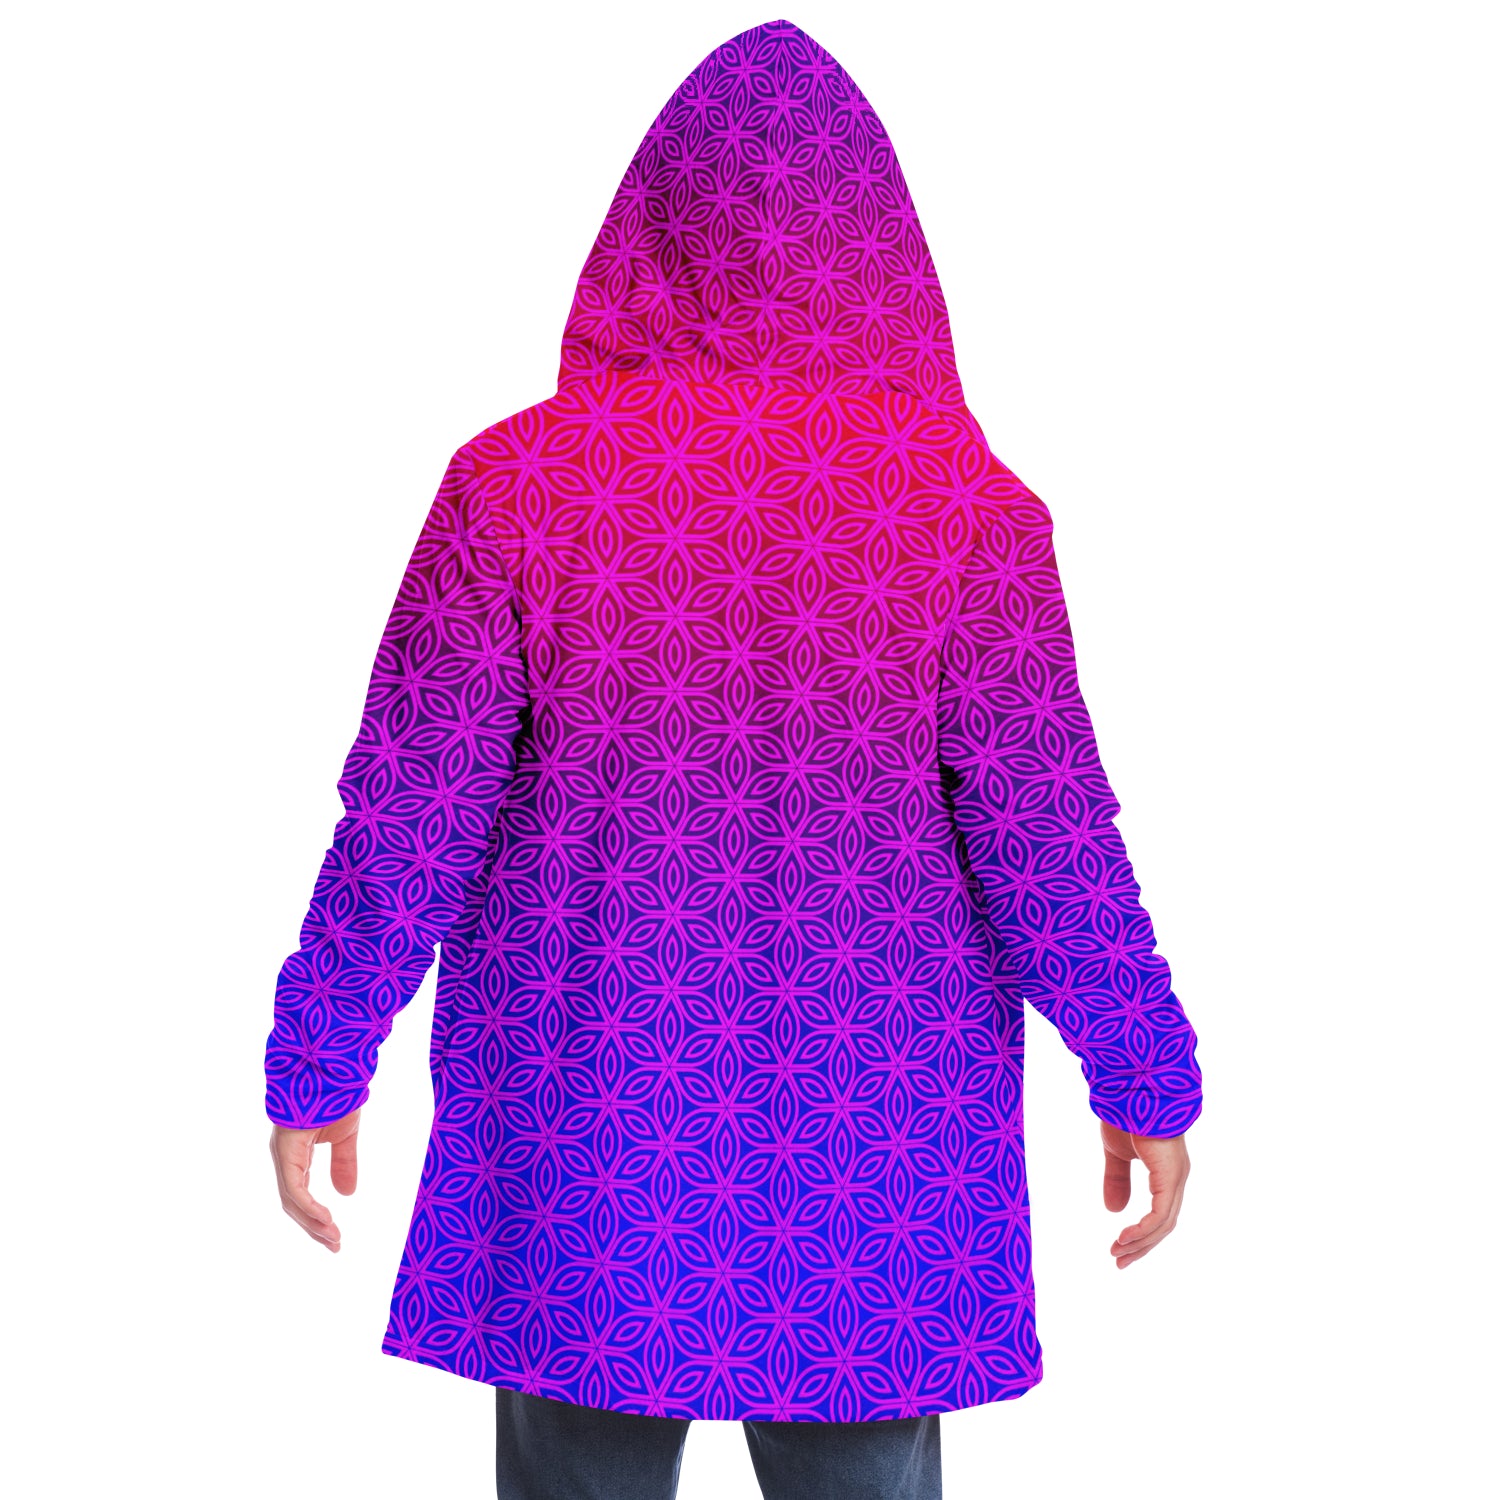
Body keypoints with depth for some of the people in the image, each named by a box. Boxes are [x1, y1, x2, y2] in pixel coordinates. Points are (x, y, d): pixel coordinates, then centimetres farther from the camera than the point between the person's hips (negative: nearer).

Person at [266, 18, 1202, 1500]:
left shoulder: (519, 477, -8)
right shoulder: (964, 498, -9)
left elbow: (409, 810, -6)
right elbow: (1047, 828, -7)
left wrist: (316, 1062, 6)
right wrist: (1145, 1080, 5)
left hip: (587, 1150, 0)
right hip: (873, 1158, 0)